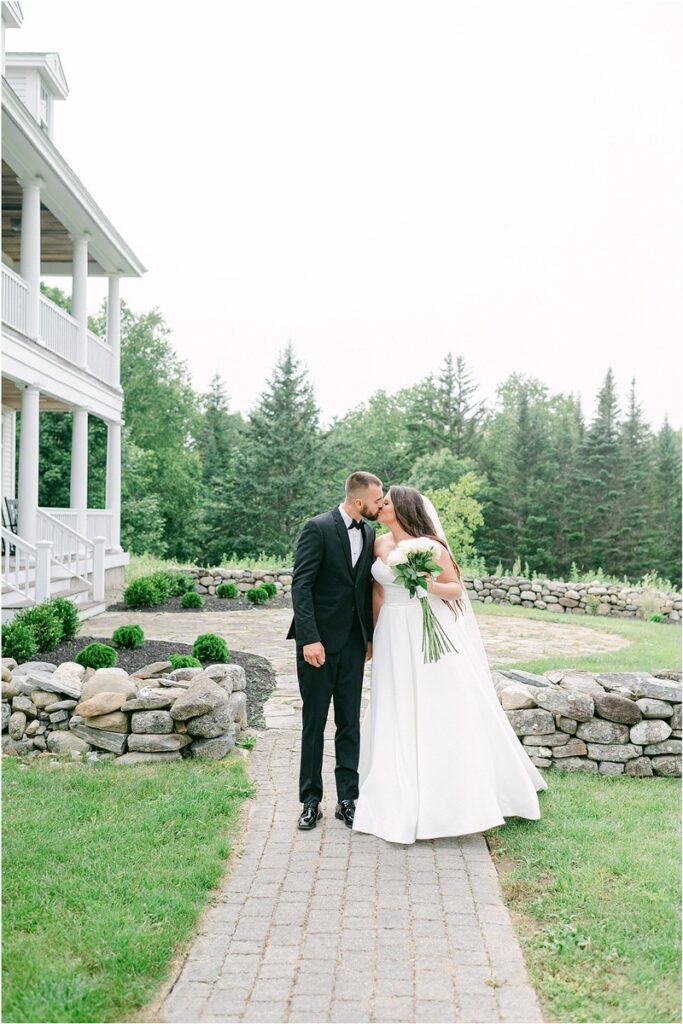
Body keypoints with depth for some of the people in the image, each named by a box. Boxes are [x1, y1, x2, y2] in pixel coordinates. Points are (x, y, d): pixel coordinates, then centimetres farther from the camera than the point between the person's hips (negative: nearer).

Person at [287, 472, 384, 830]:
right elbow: (301, 586, -15)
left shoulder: (370, 534, 7)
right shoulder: (317, 528, -12)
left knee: (350, 723, 9)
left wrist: (371, 636, 10)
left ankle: (348, 800, 18)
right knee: (313, 723, 6)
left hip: (353, 643, 5)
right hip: (318, 641, -5)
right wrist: (310, 638, -21)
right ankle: (311, 801, 17)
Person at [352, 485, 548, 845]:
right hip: (394, 638, 5)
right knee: (398, 717, 8)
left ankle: (461, 795, 14)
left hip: (431, 634, -5)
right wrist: (373, 635, 16)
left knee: (445, 712, -1)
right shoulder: (379, 545, 7)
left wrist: (432, 586, -22)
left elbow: (456, 588, -2)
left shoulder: (430, 546, -8)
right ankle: (403, 799, 20)